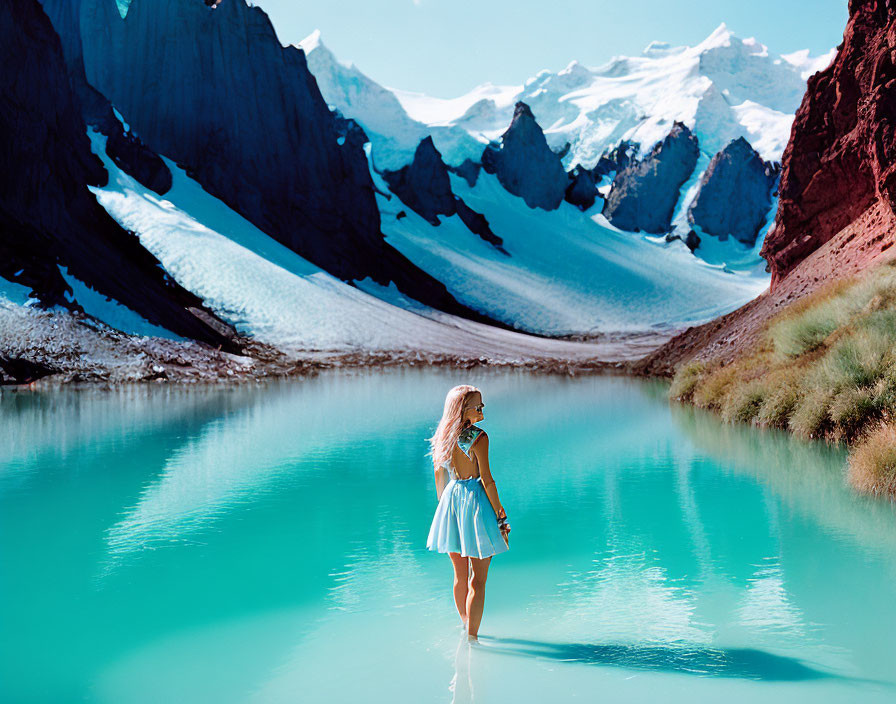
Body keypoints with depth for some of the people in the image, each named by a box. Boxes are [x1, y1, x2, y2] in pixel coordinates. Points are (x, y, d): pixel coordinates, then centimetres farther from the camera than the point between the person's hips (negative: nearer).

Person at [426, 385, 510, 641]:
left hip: (451, 499, 7)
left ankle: (466, 627, 36)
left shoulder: (443, 435, 3)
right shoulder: (479, 437, -16)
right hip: (475, 499, -7)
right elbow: (486, 478, -15)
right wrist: (500, 513, -8)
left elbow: (438, 473, 11)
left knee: (460, 576, 20)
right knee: (477, 579, 1)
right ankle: (472, 638, 3)